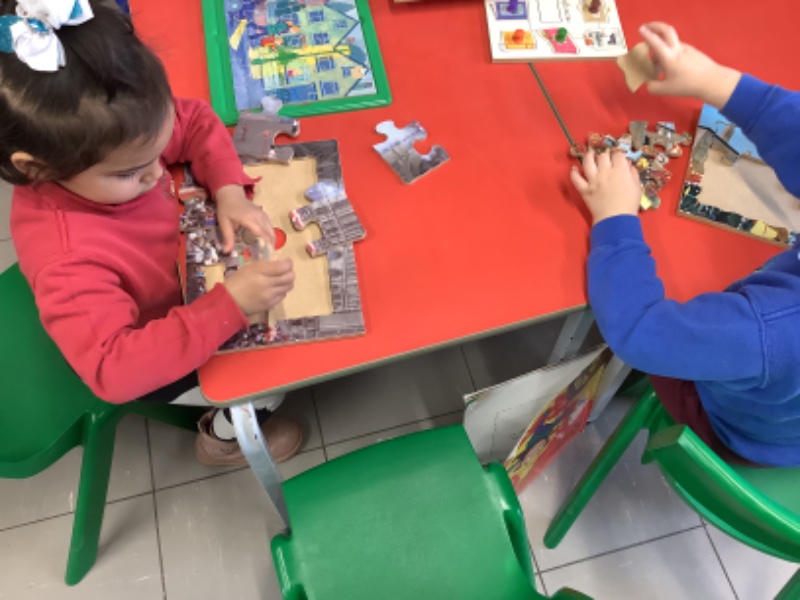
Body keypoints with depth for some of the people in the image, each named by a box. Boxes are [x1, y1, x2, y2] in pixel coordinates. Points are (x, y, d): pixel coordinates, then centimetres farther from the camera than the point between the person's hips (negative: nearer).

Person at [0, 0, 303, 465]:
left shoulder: (117, 137, -25)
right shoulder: (67, 259, -42)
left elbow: (197, 123, -8)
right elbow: (115, 371, -46)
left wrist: (229, 192, -25)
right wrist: (230, 306, -53)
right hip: (148, 360, -6)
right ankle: (226, 438, 27)